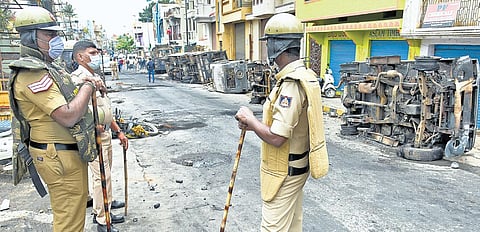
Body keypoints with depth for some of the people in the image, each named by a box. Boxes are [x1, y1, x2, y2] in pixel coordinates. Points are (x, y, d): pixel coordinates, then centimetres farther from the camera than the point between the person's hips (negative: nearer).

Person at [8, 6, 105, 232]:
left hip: (71, 151, 11)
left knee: (76, 206, 24)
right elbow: (68, 116, -29)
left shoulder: (48, 67, 13)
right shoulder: (33, 74, -20)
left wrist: (86, 85, 4)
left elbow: (68, 100, 24)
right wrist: (88, 86, -14)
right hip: (60, 157, -10)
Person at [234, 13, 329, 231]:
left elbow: (276, 138, -29)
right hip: (296, 167, 10)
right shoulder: (303, 75, 5)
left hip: (284, 172, -10)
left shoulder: (291, 85, -26)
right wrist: (254, 124, 6)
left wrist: (250, 120, -12)